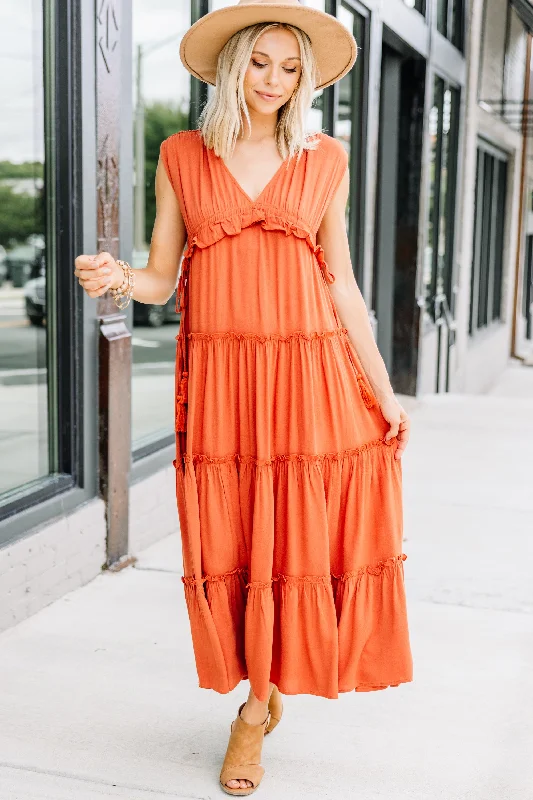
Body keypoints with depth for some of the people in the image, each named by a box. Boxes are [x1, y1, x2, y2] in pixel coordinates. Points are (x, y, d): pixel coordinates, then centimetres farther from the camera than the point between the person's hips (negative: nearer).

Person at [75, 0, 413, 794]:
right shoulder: (181, 156, 7)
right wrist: (116, 277, -18)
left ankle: (257, 705, 23)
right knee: (233, 544, 5)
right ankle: (262, 694, 27)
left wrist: (384, 393, 6)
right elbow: (161, 280, 5)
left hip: (307, 371, 0)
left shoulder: (325, 161, 8)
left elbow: (342, 286, 9)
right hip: (218, 377, 0)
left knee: (294, 540, 2)